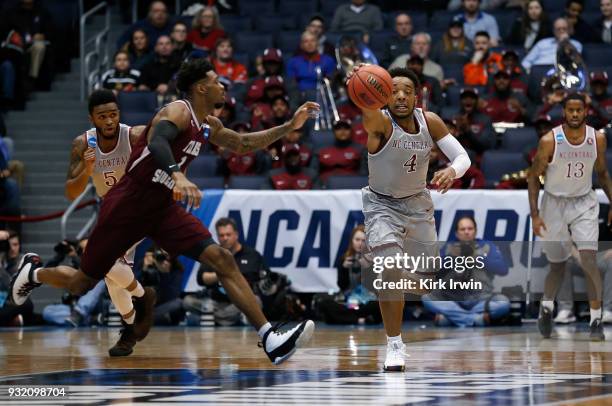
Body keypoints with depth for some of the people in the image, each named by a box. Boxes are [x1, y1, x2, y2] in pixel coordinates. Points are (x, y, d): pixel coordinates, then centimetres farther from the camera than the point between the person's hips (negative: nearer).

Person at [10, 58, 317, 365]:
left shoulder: (208, 127, 10)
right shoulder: (178, 112, -16)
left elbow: (244, 145, 24)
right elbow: (157, 142, -36)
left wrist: (290, 126, 16)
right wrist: (178, 175, -54)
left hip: (163, 208, 7)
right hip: (126, 206, -7)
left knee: (222, 260, -13)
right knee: (82, 284, 5)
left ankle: (269, 338, -20)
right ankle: (34, 272, 40)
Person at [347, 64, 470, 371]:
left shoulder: (430, 122, -13)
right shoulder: (380, 122, -26)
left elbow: (463, 157, -10)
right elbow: (367, 112, -51)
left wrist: (452, 171, -35)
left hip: (418, 202, 4)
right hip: (382, 204, -4)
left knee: (427, 277, 13)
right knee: (390, 270, -24)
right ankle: (394, 345, -14)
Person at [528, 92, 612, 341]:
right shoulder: (550, 141, -16)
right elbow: (533, 177, -7)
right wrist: (535, 215, -13)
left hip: (584, 203, 1)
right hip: (555, 204, -1)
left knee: (589, 258, -16)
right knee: (557, 265, 8)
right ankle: (547, 306, 37)